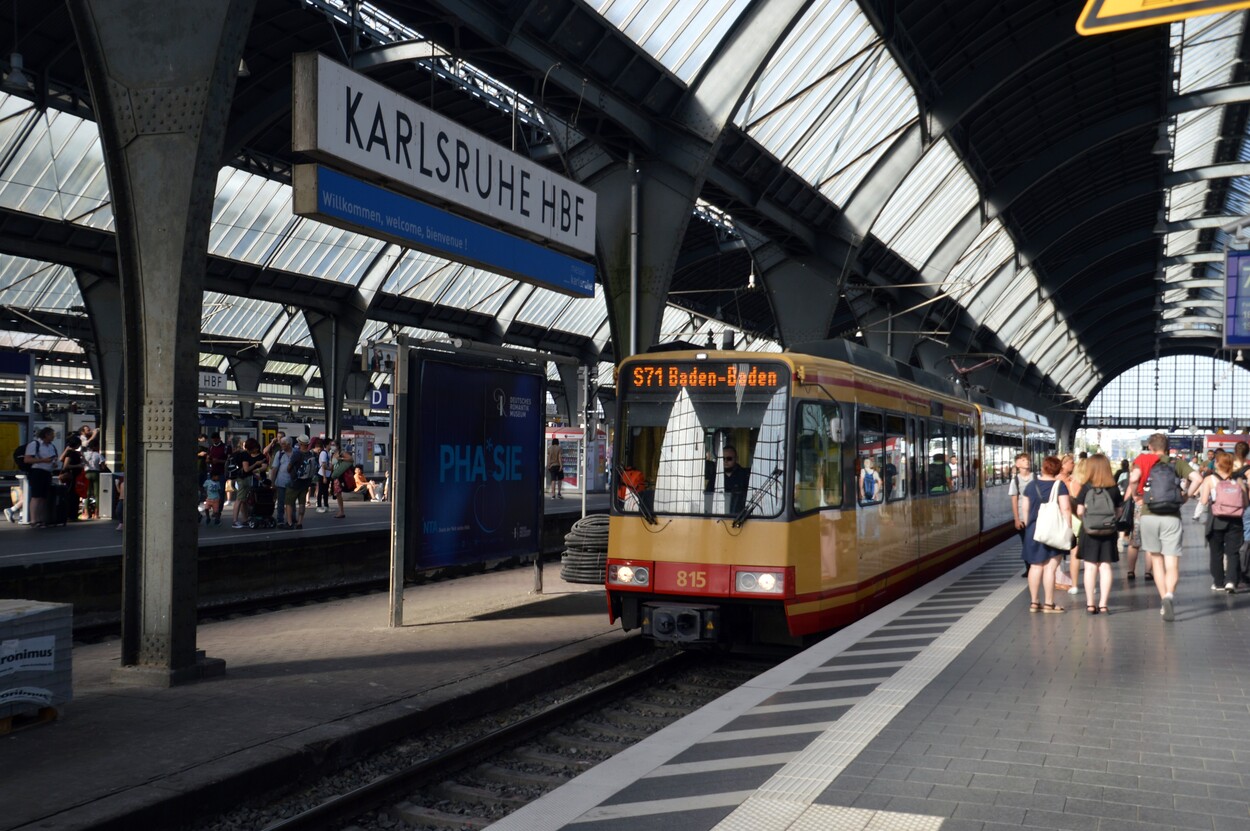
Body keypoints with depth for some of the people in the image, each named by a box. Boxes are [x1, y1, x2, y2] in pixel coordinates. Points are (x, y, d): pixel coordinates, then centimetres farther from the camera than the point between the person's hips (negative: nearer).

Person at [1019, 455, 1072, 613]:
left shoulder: (1031, 485, 7)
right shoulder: (1059, 485, -7)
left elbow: (1024, 508, 11)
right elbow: (1065, 508, -14)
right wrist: (1068, 529, -9)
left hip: (1033, 530, 5)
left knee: (1035, 566, 10)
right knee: (1050, 567, -4)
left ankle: (1034, 602, 15)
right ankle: (1048, 603, -3)